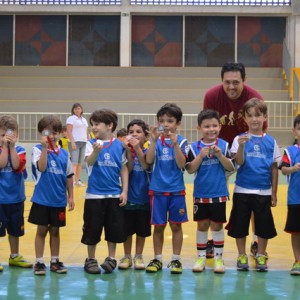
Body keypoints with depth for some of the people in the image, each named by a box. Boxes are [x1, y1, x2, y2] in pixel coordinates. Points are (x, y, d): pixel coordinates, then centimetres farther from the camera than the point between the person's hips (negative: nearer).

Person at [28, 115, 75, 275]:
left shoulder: (64, 153, 3)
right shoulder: (38, 149, -7)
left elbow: (69, 176, 9)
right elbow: (41, 168, -24)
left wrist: (70, 196, 8)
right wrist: (45, 147, -30)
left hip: (59, 200, 3)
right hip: (42, 199, -3)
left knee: (55, 231, 13)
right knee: (42, 230, 4)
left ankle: (55, 261, 22)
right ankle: (39, 262, 12)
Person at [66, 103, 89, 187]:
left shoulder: (84, 120, 19)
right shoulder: (71, 118, -1)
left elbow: (86, 132, 22)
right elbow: (69, 132, -9)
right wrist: (72, 142, -17)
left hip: (83, 143, 7)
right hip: (75, 142, -6)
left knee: (80, 163, 6)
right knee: (74, 162, -13)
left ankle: (77, 180, 11)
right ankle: (72, 180, -18)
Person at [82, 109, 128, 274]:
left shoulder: (119, 145, 0)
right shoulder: (91, 144, -4)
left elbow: (124, 169, 5)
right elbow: (89, 162, -22)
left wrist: (125, 191, 0)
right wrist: (96, 151, -42)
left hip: (114, 195, 1)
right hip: (94, 195, -1)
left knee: (114, 229, 7)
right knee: (92, 229, 5)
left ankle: (111, 258, 21)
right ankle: (91, 259, 19)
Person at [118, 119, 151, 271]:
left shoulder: (147, 152, -1)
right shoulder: (125, 151, -3)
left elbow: (146, 166, -21)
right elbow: (127, 170, -16)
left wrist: (137, 149, -31)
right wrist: (129, 151, -27)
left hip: (144, 197, 0)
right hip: (128, 196, 0)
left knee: (142, 230, 9)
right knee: (127, 230, 6)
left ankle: (138, 257, 22)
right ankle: (127, 257, 20)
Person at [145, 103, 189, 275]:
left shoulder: (181, 141, -3)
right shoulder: (156, 141, 1)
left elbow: (181, 164, -13)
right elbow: (149, 161, -11)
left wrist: (175, 144, -23)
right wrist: (154, 140, -20)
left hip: (176, 190, -1)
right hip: (157, 190, 1)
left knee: (176, 225, 6)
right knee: (159, 226, 7)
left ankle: (176, 260, 15)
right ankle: (158, 259, 17)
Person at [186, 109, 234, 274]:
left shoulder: (224, 145, -3)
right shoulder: (194, 147, -3)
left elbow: (231, 168, -5)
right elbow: (190, 169, -8)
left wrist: (220, 155, -19)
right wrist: (201, 156, -20)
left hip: (219, 194, -1)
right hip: (200, 194, 1)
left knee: (217, 225, 5)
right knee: (202, 225, 9)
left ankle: (218, 257, 15)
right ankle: (201, 257, 19)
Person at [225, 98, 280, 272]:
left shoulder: (270, 141, 3)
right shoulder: (240, 139, -2)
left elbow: (274, 169, 7)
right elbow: (239, 162, -12)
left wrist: (274, 193, 6)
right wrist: (241, 146, -29)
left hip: (264, 192, 1)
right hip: (242, 191, -1)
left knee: (264, 226, 7)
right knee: (240, 225, 6)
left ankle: (261, 256, 22)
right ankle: (242, 256, 20)